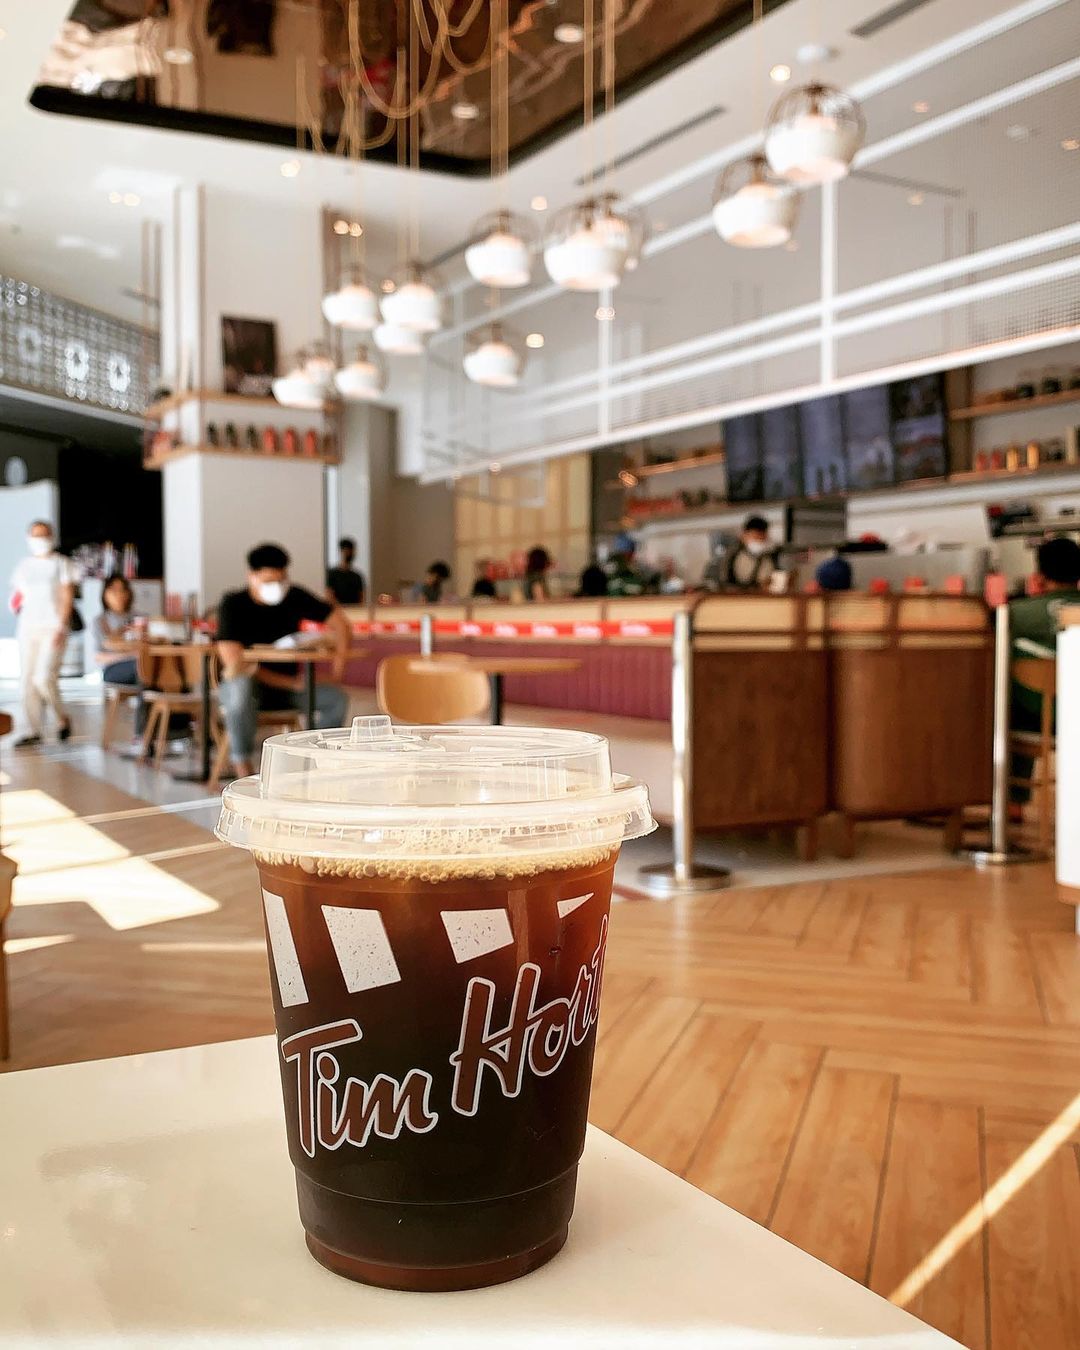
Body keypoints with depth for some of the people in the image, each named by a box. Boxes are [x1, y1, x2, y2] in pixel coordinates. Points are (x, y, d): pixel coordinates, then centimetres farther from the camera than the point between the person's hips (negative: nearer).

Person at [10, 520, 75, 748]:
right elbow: (17, 593, 23)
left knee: (44, 677, -16)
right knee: (27, 680, 1)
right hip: (28, 627, 5)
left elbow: (67, 597, -5)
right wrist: (16, 601, -2)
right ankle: (33, 731, 6)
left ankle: (62, 718, 8)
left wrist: (61, 627, -15)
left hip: (53, 628, -5)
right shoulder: (23, 566, 15)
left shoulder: (62, 564, 1)